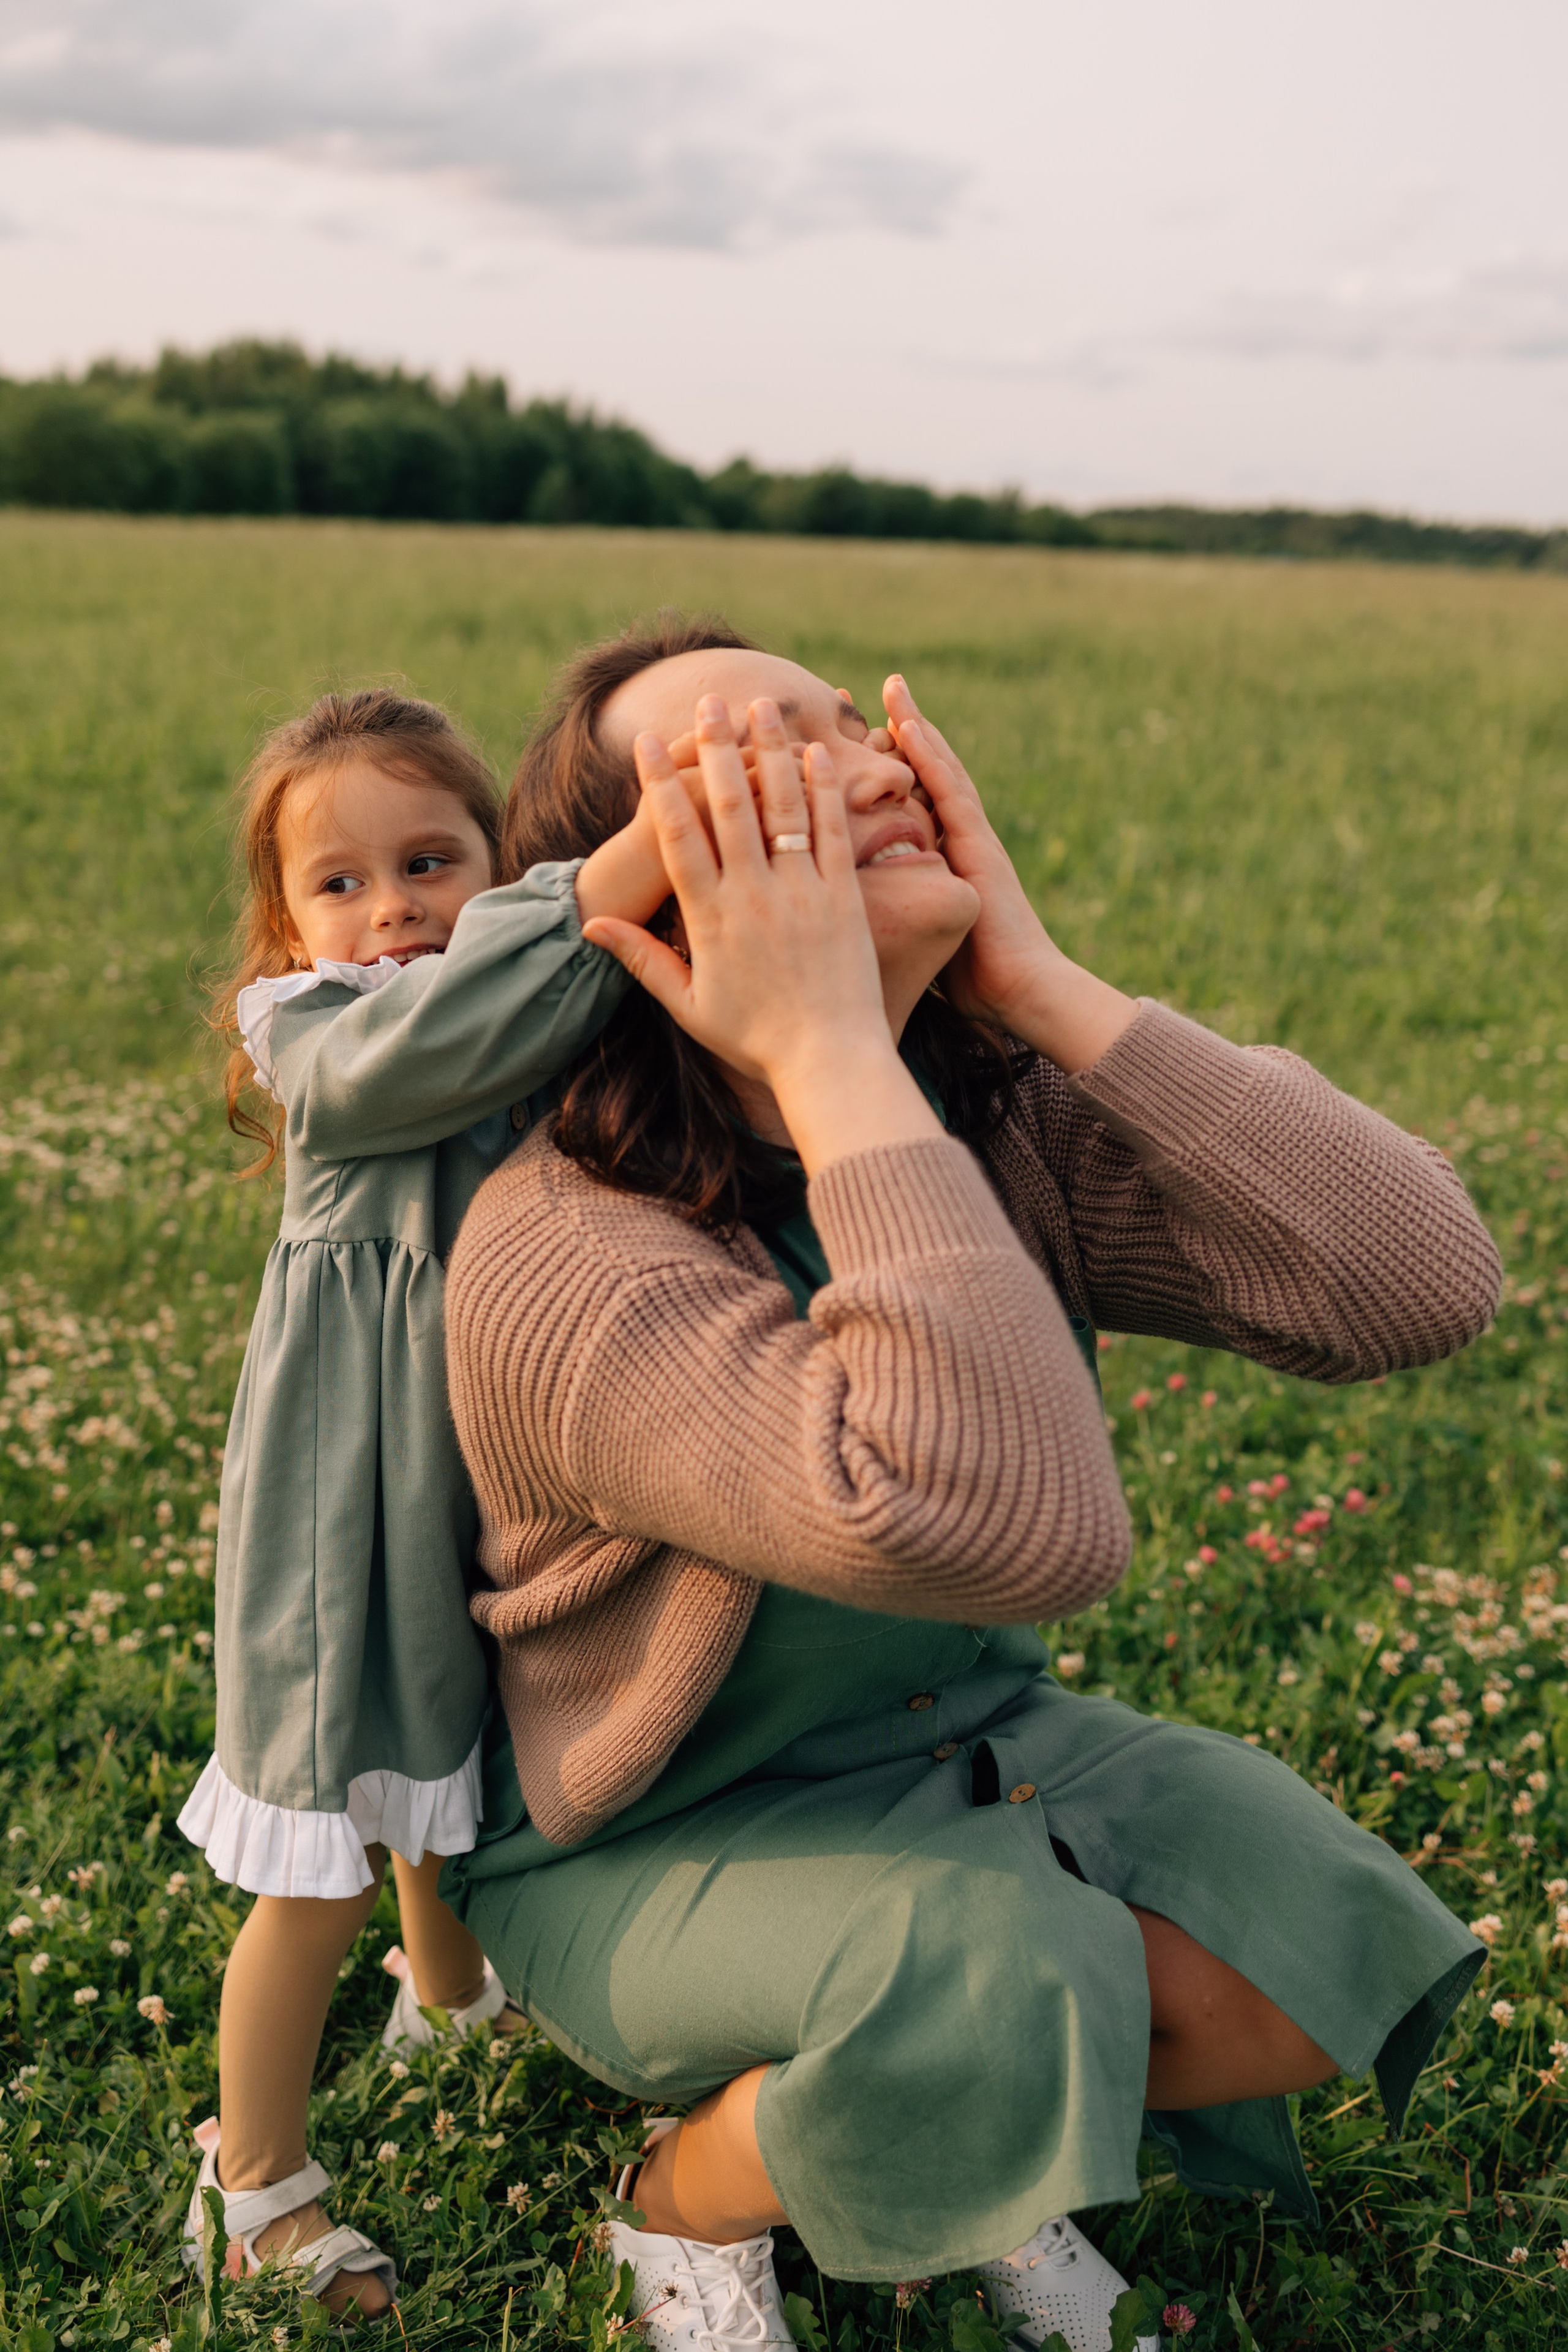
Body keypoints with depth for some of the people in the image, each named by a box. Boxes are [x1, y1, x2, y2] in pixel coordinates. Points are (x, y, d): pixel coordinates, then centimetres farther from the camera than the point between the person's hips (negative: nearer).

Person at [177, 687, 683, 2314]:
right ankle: (253, 2183, 27)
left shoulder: (557, 1031, 4)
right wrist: (630, 867, -48)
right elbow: (432, 1040, -39)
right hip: (350, 1523, -6)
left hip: (493, 1502, 6)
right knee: (320, 1873, 4)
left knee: (446, 1779, 30)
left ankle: (452, 1991, 59)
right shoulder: (319, 1040, -18)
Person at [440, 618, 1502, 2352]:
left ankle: (981, 2144, 18)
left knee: (1324, 1958, -13)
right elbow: (1009, 1524, -47)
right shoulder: (565, 1264, -32)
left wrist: (1041, 986, -27)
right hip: (648, 1843, -5)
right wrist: (832, 1057, -42)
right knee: (998, 1987, -30)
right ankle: (685, 2204, 3)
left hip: (955, 1745, 5)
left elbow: (1425, 1282, -24)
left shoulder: (1009, 1121, -12)